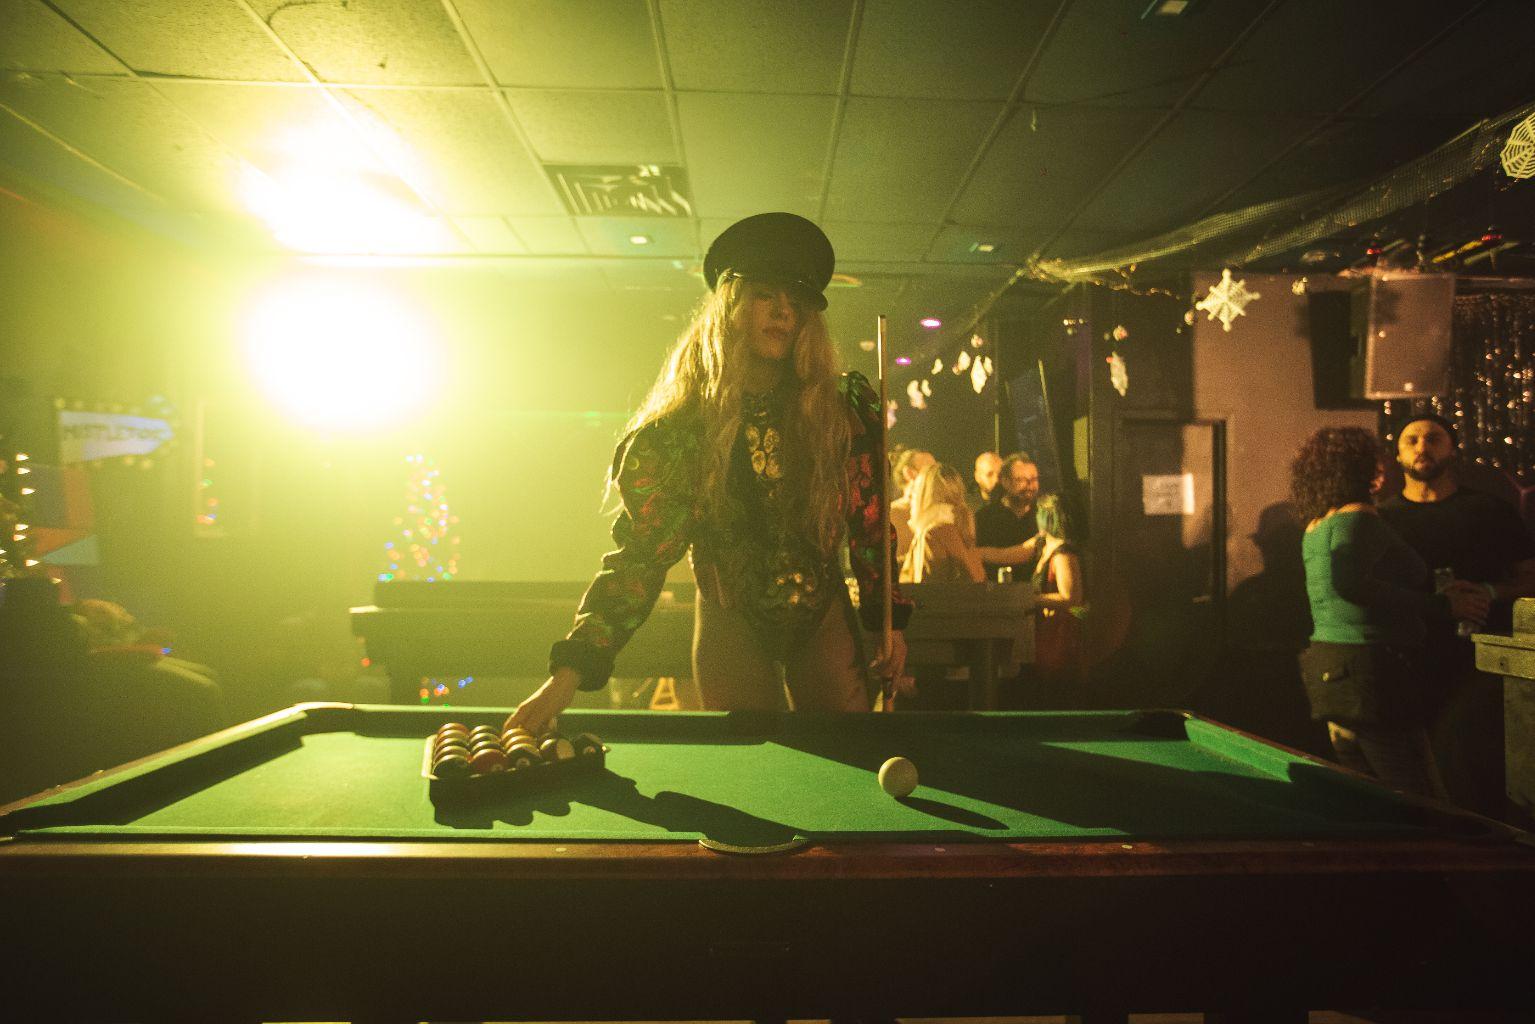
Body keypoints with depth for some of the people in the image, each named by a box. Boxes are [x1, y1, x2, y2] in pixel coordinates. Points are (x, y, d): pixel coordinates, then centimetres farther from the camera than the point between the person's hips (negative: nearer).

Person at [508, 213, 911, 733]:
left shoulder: (842, 411, -9)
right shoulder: (676, 431, -15)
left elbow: (870, 524, 1)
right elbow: (639, 556, -17)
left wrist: (891, 621, -2)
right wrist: (570, 670, -27)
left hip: (824, 620, 2)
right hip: (730, 626, -1)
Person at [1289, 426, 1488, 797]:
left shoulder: (1313, 529, 14)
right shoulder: (1359, 518, -12)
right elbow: (1348, 583, -29)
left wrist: (1439, 594, 14)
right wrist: (1441, 606, -21)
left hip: (1326, 672, 9)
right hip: (1372, 673, -9)